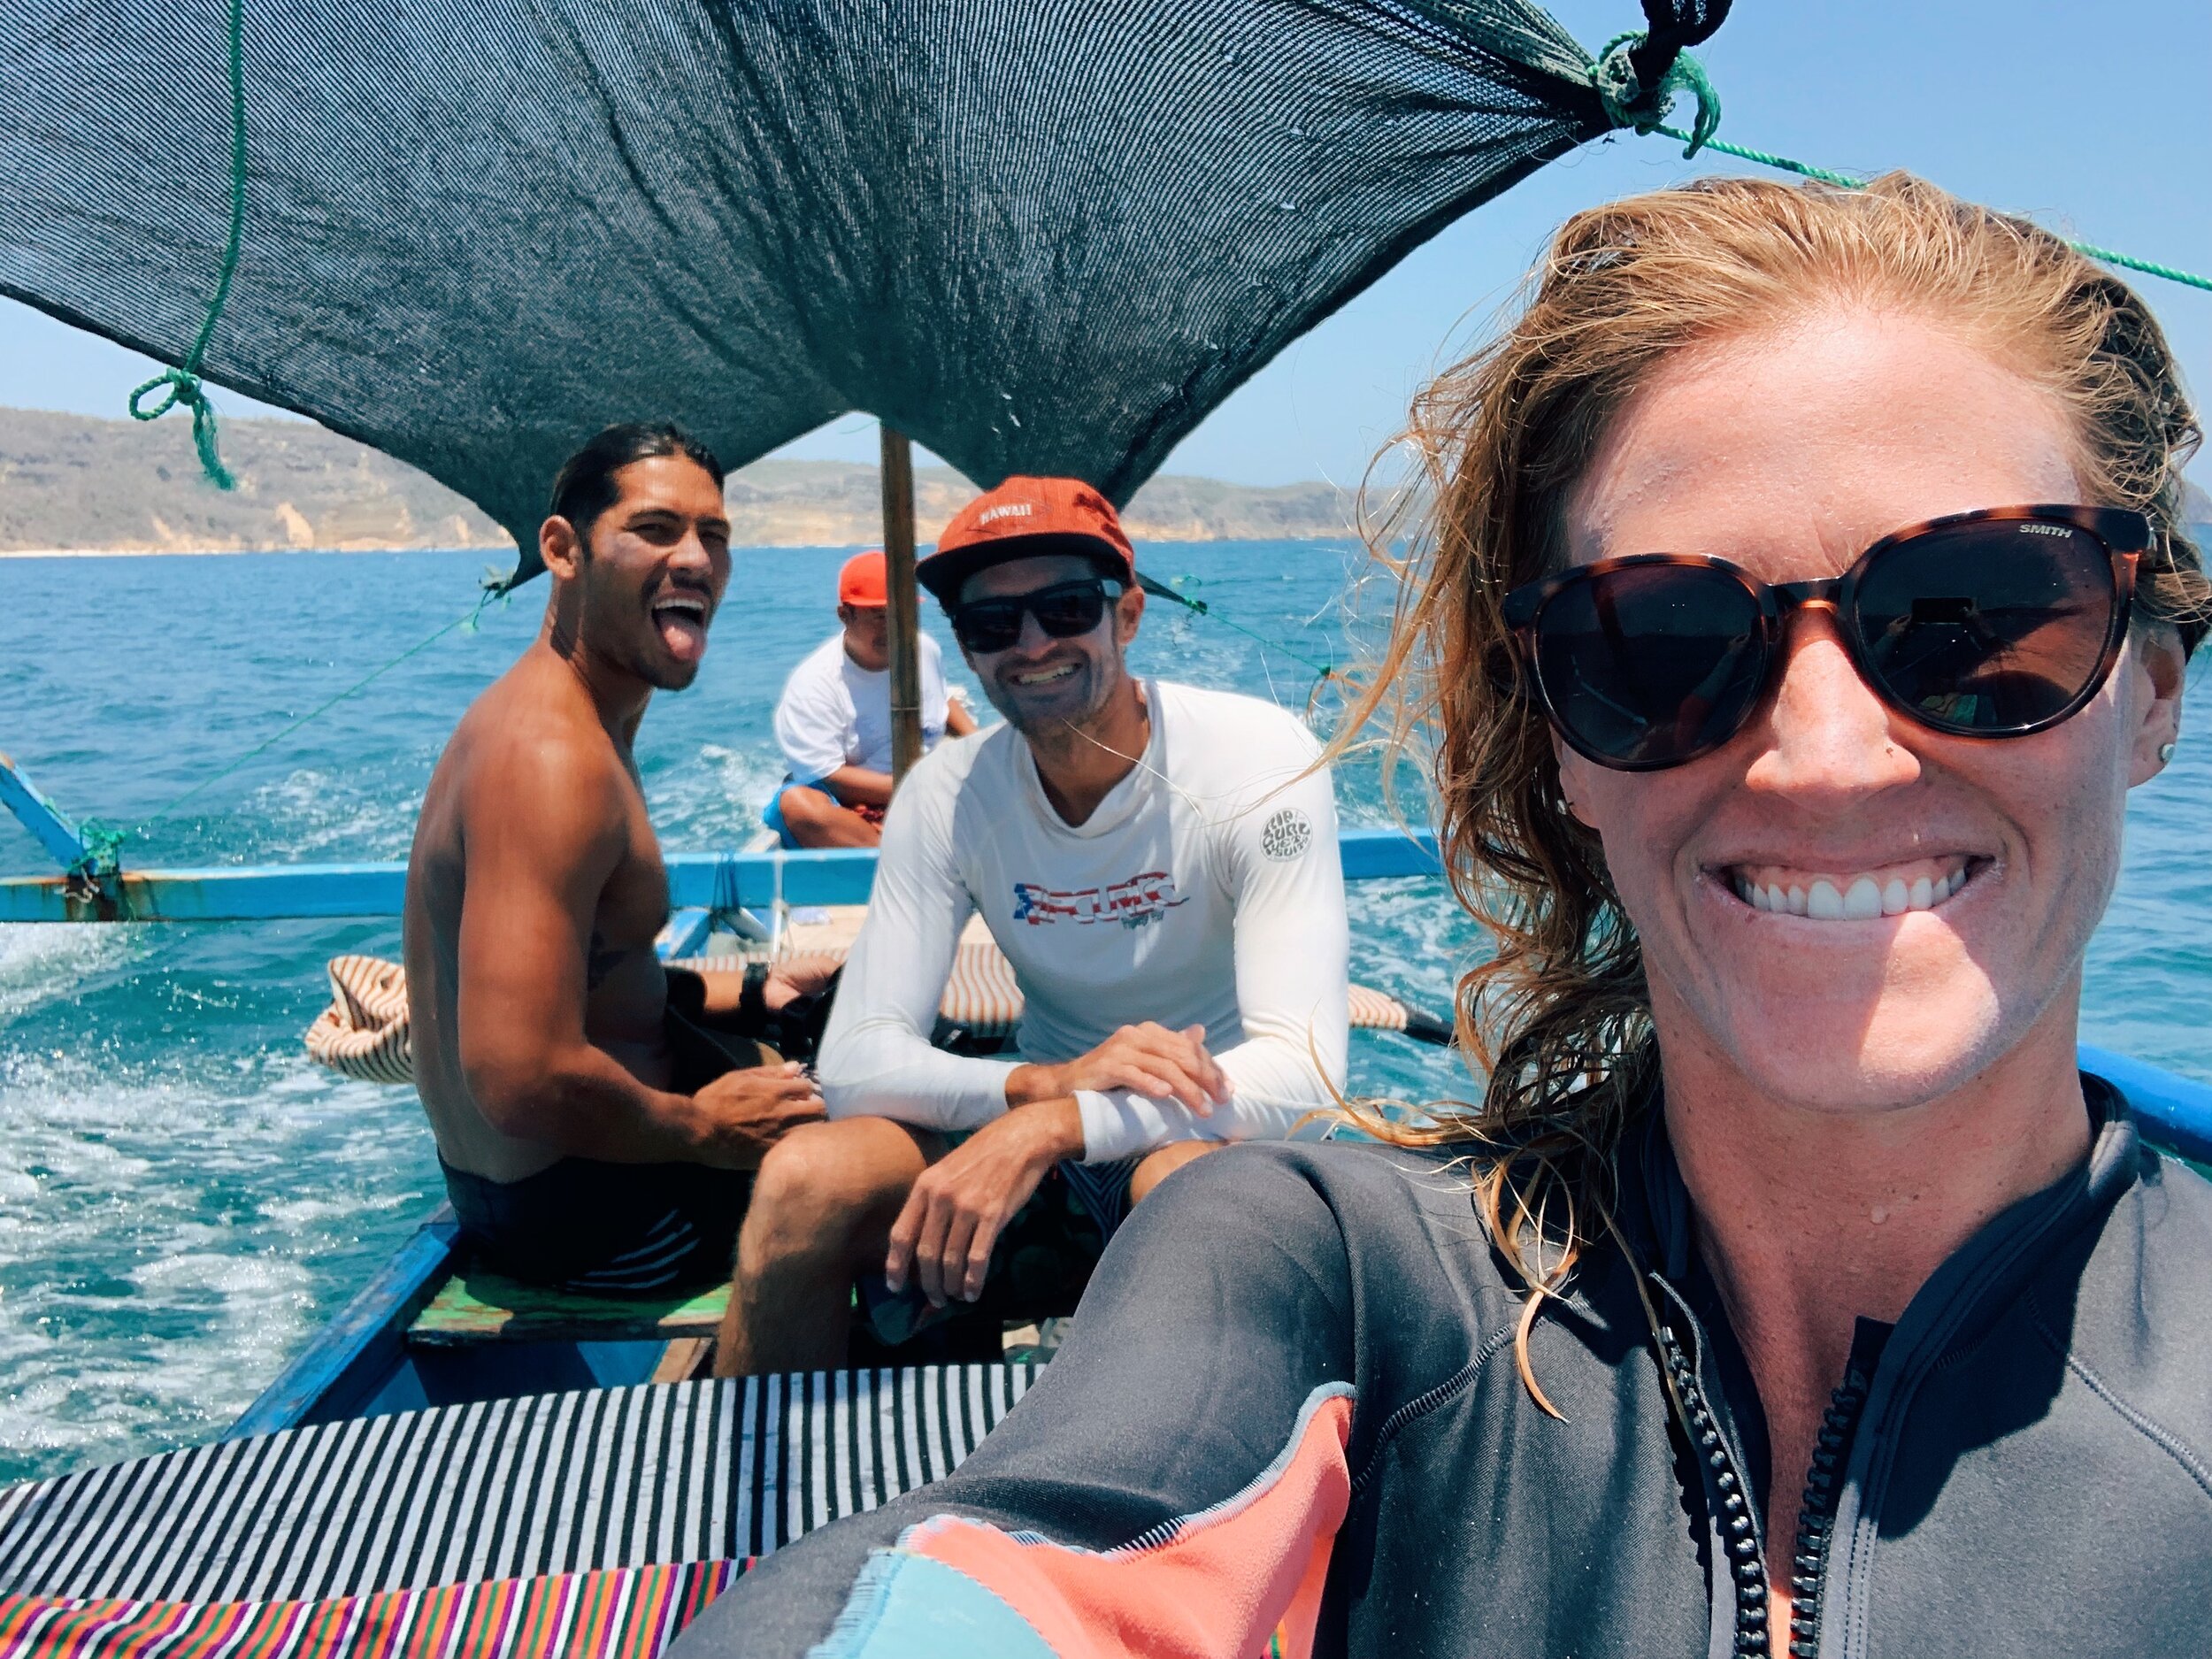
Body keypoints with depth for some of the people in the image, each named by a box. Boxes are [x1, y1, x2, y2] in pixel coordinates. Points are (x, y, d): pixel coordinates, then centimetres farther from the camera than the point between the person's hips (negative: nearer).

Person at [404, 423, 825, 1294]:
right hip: (586, 1211, -10)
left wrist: (757, 994, 9)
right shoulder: (552, 760, -27)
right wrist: (702, 1130, -20)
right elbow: (523, 1084, -35)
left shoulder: (578, 723, 7)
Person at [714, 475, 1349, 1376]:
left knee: (1188, 1180, -38)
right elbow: (853, 1061, -13)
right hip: (1040, 1130, 4)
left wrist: (1046, 1128, -35)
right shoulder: (949, 793, -7)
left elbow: (1303, 1071, -26)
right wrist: (1048, 1082, -31)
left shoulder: (1259, 763, -18)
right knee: (802, 1182, -21)